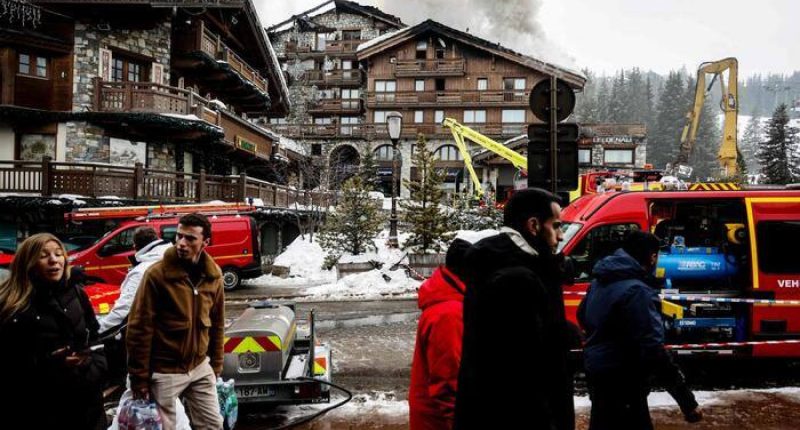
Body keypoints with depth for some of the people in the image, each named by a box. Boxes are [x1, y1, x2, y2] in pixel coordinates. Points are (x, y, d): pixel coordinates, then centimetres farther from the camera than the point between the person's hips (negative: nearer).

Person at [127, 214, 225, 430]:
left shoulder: (213, 276, 0)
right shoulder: (157, 274, -15)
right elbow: (139, 329, -13)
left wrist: (216, 365, 12)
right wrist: (139, 377, -11)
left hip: (200, 368, 5)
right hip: (165, 372, -4)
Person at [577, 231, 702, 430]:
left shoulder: (600, 282, 6)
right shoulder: (637, 291, -23)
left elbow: (582, 317, 23)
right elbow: (653, 350, -28)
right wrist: (687, 400, -28)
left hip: (598, 371, 9)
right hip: (621, 381, -9)